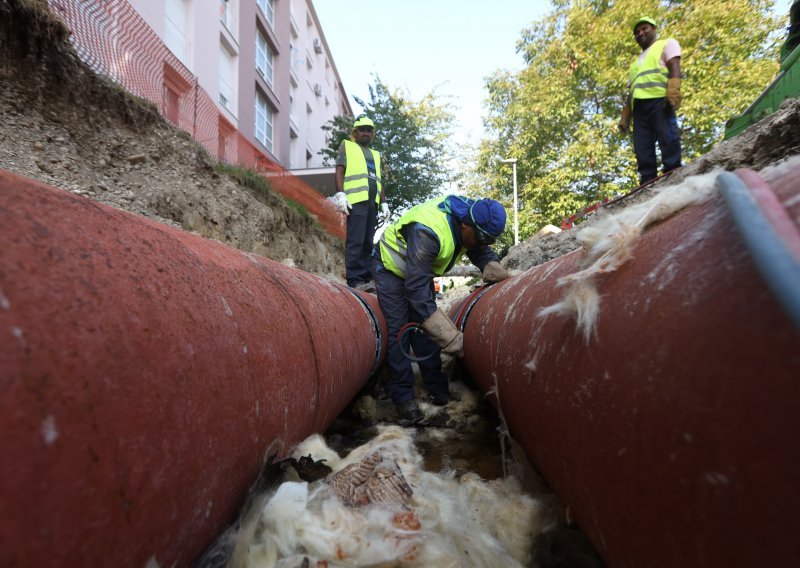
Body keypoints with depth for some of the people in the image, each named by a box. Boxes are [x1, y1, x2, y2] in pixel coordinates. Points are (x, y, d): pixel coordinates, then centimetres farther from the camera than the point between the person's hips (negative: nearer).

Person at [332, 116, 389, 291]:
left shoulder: (375, 154, 30)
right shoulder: (347, 146, 14)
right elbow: (339, 171, 2)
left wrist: (384, 203, 17)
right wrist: (340, 194, -12)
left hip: (372, 201, 6)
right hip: (356, 199, -6)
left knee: (368, 242, 1)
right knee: (356, 241, -13)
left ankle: (365, 278, 2)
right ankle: (354, 279, -15)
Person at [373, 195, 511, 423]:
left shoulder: (470, 219, -18)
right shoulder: (427, 232, -42)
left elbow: (482, 252, -1)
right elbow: (416, 288, -43)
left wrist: (493, 268, -26)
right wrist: (449, 336, -43)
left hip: (420, 269, 7)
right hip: (390, 266, -7)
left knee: (424, 325, 4)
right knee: (398, 330, -12)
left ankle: (436, 387, 11)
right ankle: (403, 397, -7)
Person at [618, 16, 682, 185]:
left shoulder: (667, 44, 22)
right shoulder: (636, 61, 38)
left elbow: (674, 67, 3)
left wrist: (673, 92, -16)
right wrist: (624, 117, 18)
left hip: (659, 100, -5)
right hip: (639, 106, 5)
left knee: (668, 141, -18)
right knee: (642, 151, -8)